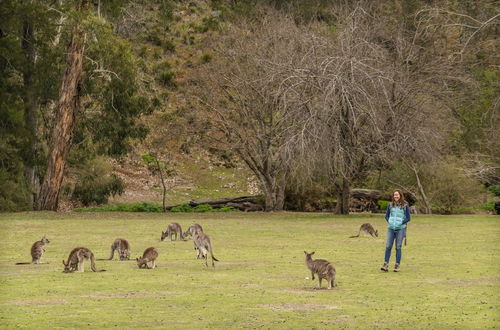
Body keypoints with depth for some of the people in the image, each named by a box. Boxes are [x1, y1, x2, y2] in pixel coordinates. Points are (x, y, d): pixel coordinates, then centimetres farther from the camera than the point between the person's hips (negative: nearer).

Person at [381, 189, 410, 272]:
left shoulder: (405, 206, -1)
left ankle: (397, 266, 4)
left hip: (400, 229, -3)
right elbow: (386, 215, 17)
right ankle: (386, 265, -1)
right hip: (391, 228, 3)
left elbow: (408, 218, -1)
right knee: (388, 246, -3)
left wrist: (400, 224, -10)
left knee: (398, 247, -1)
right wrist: (389, 222, 0)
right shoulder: (390, 205, 8)